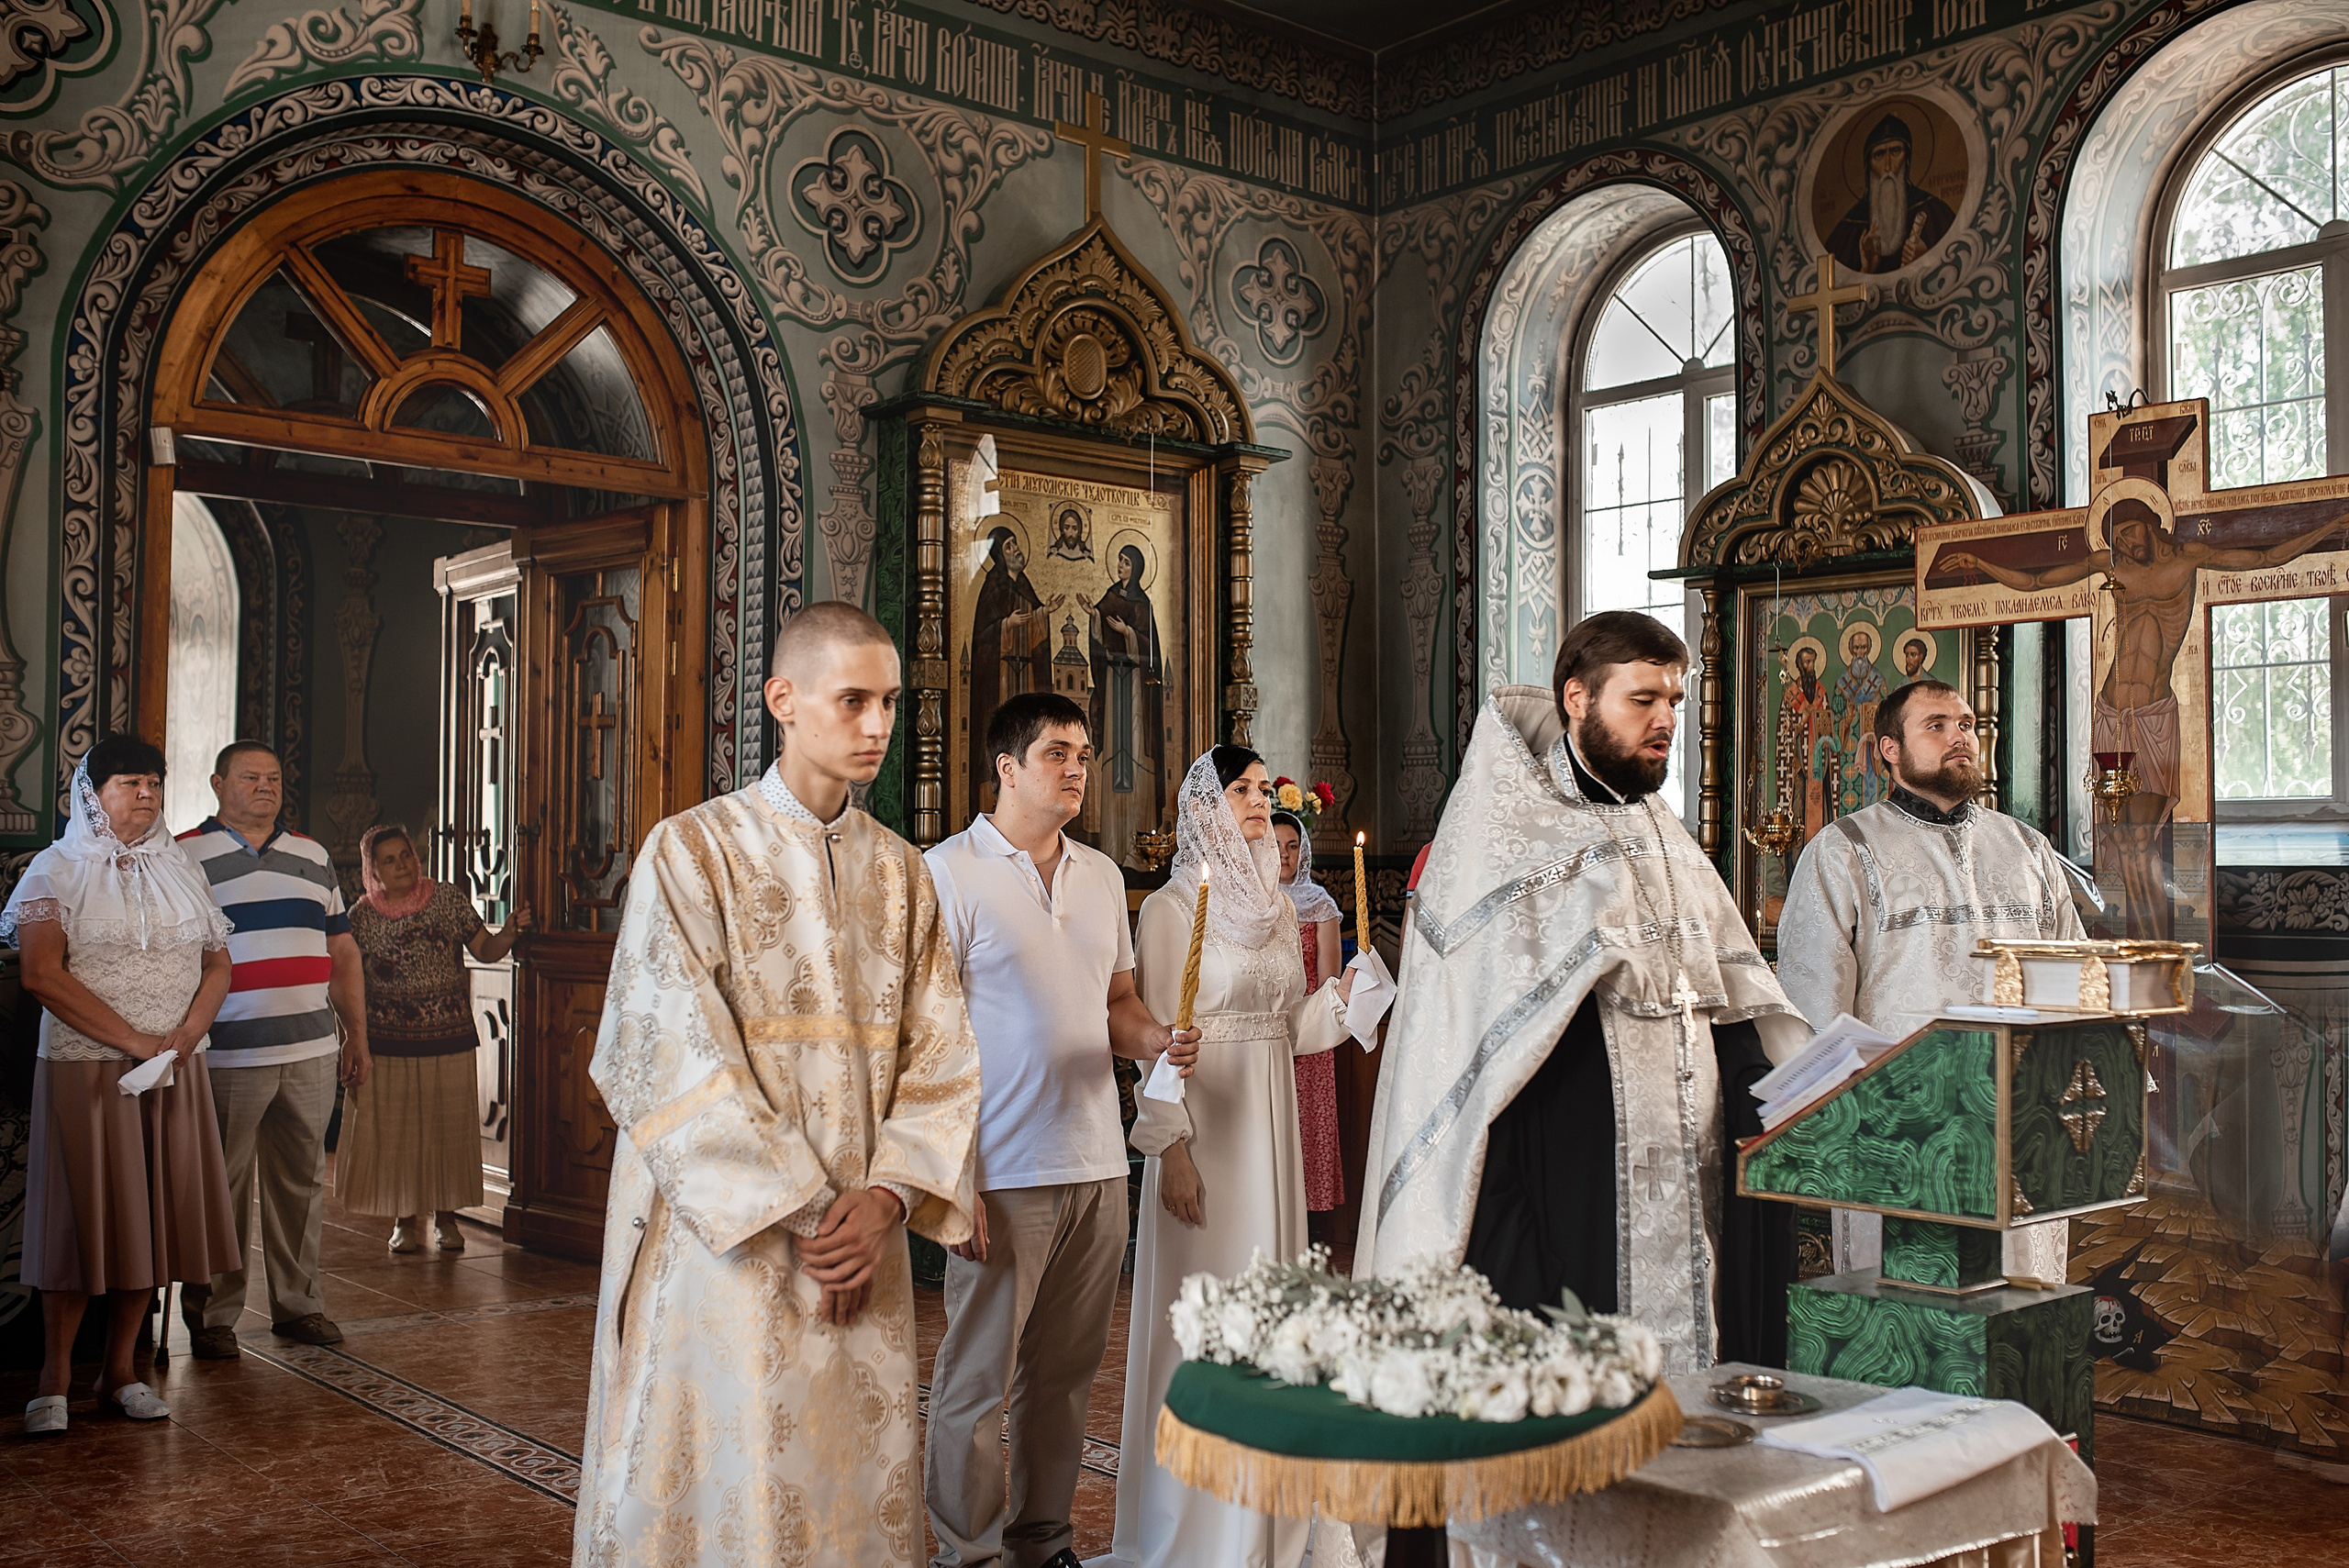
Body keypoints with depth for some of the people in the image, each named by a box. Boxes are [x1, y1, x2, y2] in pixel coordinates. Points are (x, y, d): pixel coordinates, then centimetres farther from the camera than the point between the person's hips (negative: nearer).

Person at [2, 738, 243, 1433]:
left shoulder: (178, 870, 12)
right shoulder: (57, 869, -1)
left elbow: (217, 963, 10)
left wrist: (185, 1036, -9)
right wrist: (135, 1041, -17)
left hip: (174, 1071, 4)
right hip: (85, 1068, -4)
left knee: (154, 1214, 5)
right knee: (81, 1215, -2)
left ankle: (121, 1369, 16)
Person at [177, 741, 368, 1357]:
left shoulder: (313, 856, 16)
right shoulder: (184, 857, 0)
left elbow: (342, 950, 19)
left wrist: (357, 1035, 16)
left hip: (311, 1052, 4)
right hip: (228, 1056, -4)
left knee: (302, 1183, 10)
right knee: (221, 1189, 2)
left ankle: (299, 1304, 21)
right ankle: (212, 1316, 14)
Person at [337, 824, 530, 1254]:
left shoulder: (447, 899, 0)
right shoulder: (362, 916, 0)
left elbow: (485, 951, 1)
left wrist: (508, 934, -20)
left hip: (449, 1040, 0)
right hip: (387, 1044, 0)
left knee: (448, 1129, 5)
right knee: (392, 1133, 4)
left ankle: (446, 1217, 20)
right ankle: (405, 1220, 21)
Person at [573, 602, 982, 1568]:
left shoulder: (902, 873, 9)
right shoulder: (692, 852, -5)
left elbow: (938, 1055, 4)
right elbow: (670, 1060, -13)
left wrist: (887, 1197, -11)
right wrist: (798, 1213, -15)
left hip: (862, 1239, 4)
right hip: (724, 1239, -4)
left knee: (861, 1483, 10)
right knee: (727, 1490, 2)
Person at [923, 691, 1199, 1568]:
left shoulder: (1102, 876, 13)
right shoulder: (949, 873, -6)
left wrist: (1158, 1041, -1)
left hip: (1098, 1166, 6)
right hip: (1003, 1174, -6)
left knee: (1065, 1374, 13)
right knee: (976, 1381, 2)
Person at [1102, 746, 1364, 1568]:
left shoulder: (1276, 905, 12)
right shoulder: (1173, 906, -6)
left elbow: (1293, 1028, 14)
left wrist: (1345, 988, -4)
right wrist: (1172, 1147, -16)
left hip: (1271, 1121, 6)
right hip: (1204, 1124, -6)